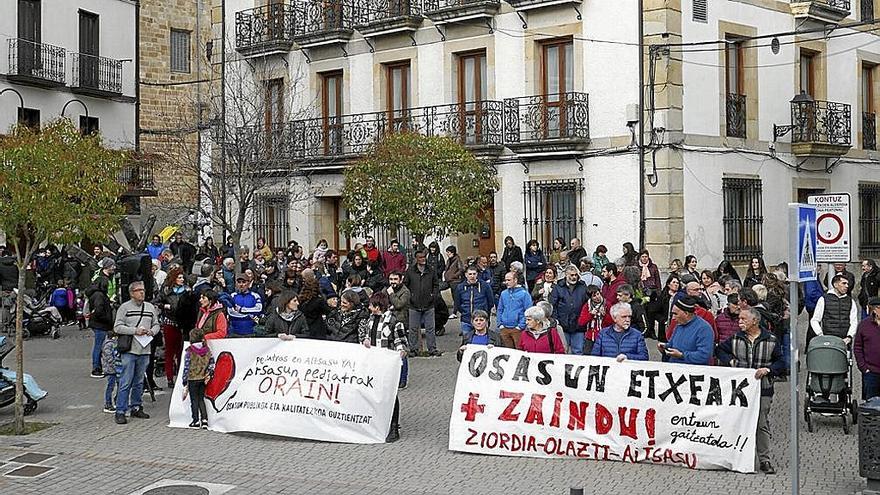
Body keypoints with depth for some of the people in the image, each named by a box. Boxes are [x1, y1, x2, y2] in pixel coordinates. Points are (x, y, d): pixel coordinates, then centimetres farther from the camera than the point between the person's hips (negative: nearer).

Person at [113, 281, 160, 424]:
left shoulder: (150, 307, 14)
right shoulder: (124, 307, -1)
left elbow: (156, 324, 20)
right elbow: (117, 327, -6)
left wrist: (152, 331, -2)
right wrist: (135, 331, -14)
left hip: (144, 350, 5)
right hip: (129, 350, -5)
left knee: (139, 382, 13)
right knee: (125, 383, -6)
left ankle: (136, 407, 23)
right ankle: (120, 411, -2)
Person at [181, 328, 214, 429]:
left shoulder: (189, 352, -14)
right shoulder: (207, 350, -1)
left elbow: (186, 368, -11)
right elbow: (211, 363, 1)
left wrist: (185, 382, -6)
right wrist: (209, 375, 7)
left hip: (193, 379, -4)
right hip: (203, 379, 4)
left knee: (194, 400, 6)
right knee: (201, 399, 14)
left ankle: (196, 421, 10)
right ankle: (204, 419, 7)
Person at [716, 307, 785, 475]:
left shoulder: (771, 340, 0)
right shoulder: (735, 339, 6)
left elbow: (781, 362, 4)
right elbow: (721, 349, 21)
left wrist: (768, 369, -13)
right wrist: (730, 361, 4)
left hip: (763, 389, -2)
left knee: (762, 424, 0)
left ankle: (764, 460, 9)